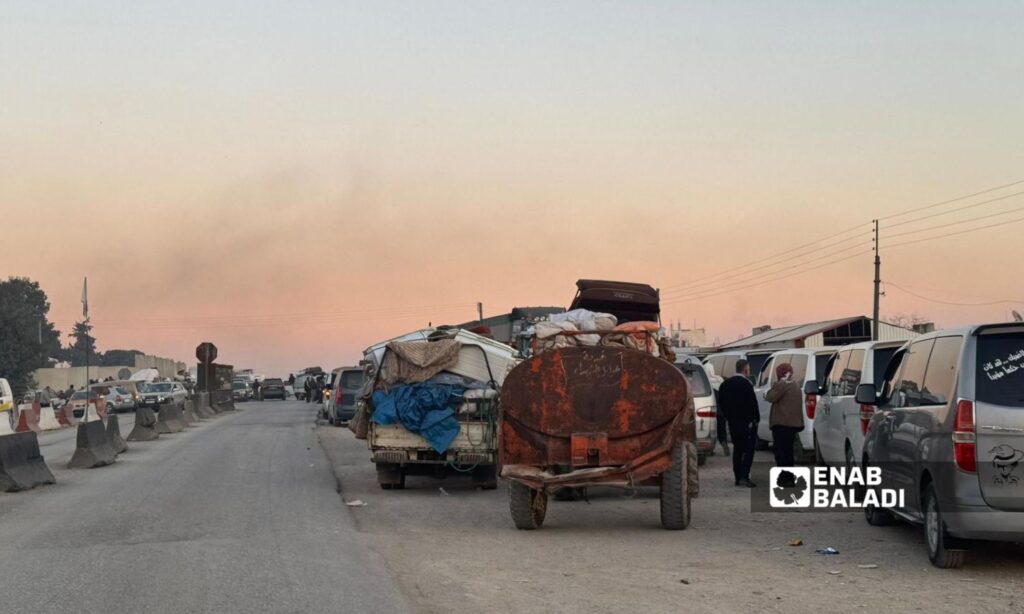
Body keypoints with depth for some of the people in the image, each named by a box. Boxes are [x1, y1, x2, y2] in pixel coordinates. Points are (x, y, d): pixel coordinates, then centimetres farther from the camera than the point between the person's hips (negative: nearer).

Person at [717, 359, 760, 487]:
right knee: (748, 450, -3)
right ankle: (744, 477, -12)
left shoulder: (725, 384, 7)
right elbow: (752, 403, -18)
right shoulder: (746, 384, -16)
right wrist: (756, 418, -7)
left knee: (737, 449, 14)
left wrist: (729, 416, 16)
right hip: (747, 422, -7)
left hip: (733, 422, 7)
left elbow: (722, 404, 12)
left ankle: (738, 477, 14)